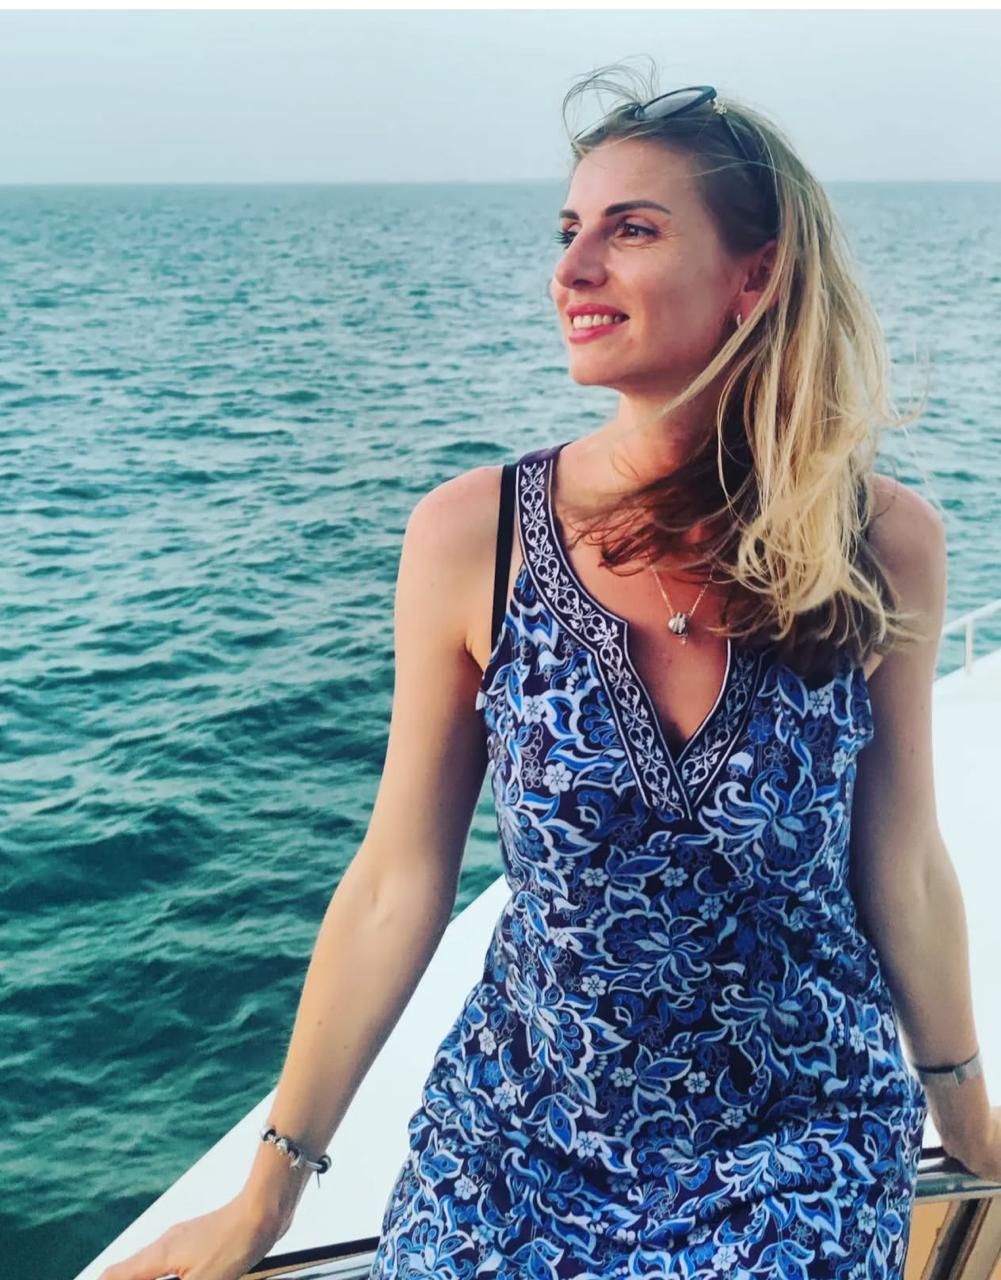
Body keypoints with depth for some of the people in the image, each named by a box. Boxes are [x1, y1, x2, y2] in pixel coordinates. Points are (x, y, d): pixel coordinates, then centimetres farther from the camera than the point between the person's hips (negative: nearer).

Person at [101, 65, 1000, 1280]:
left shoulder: (881, 545, -13)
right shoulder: (470, 537, -14)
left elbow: (901, 865, 0)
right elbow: (398, 886, -7)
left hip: (802, 1150, 0)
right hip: (518, 1138, 1)